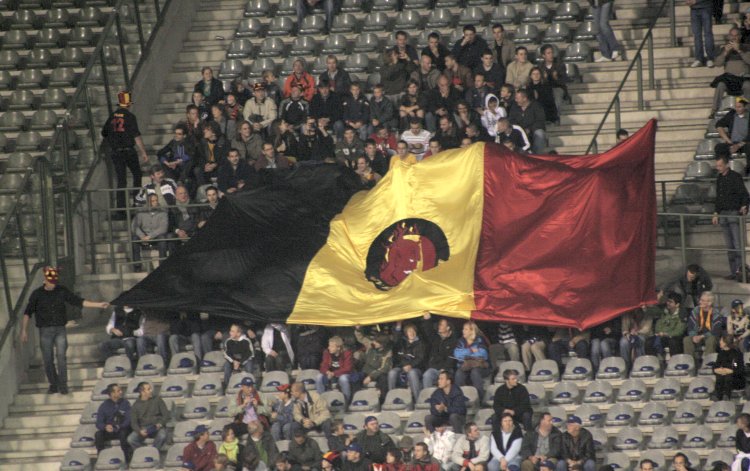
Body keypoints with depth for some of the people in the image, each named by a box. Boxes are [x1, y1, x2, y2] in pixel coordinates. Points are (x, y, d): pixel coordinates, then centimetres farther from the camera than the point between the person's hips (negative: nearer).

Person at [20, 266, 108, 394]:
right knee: (47, 360, 3)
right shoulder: (37, 294, 0)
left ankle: (63, 385, -5)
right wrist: (24, 330, -6)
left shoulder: (62, 291, 4)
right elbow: (28, 313, 1)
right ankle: (53, 384, 17)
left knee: (61, 356, -10)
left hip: (60, 329, 0)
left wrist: (99, 305, 1)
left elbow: (79, 302, 6)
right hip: (45, 331, 0)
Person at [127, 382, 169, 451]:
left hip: (157, 427, -1)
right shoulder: (136, 405, 10)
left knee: (162, 436, -36)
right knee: (130, 439, -29)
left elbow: (166, 415, 6)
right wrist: (140, 431, -17)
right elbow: (133, 422, 4)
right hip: (143, 429, 1)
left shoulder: (157, 400, 10)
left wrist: (160, 423, -14)